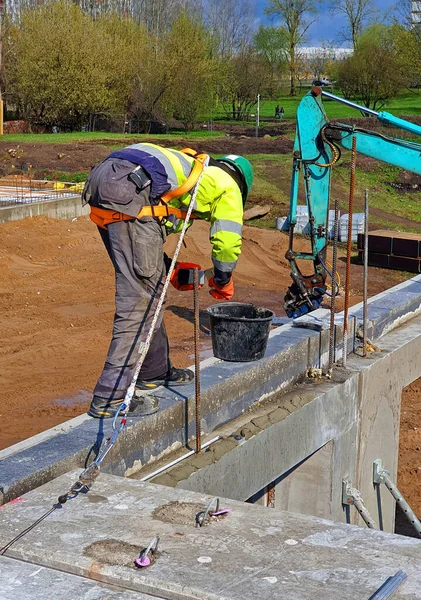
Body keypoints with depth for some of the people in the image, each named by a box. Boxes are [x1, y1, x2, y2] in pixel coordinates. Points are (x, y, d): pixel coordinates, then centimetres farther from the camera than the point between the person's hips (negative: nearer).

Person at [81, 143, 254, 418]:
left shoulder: (185, 165, 39)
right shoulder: (227, 184, 20)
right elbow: (228, 242, 14)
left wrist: (170, 269, 33)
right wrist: (222, 281, 32)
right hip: (131, 196, -9)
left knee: (149, 287, 20)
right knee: (140, 297, -7)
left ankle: (155, 372, 32)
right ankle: (109, 398, -10)